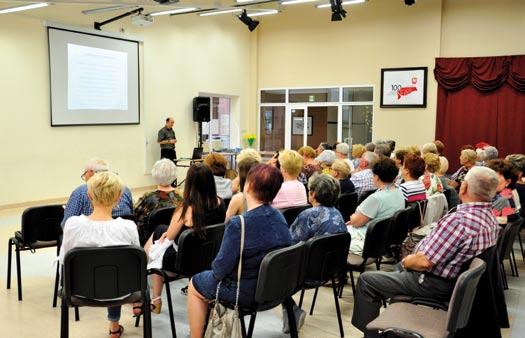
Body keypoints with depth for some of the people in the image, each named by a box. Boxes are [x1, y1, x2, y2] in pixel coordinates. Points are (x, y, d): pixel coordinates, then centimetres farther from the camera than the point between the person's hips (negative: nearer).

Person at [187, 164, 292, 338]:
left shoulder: (238, 224, -28)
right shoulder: (280, 218, -7)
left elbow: (221, 268, -23)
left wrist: (215, 268, 2)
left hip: (246, 293, -7)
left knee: (194, 285, 20)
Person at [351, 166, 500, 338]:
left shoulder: (458, 219, -31)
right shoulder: (491, 217, -1)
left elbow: (424, 262, -28)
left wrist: (406, 261, -6)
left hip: (436, 285, -9)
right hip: (456, 278, 10)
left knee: (366, 279, 0)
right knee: (401, 267, 34)